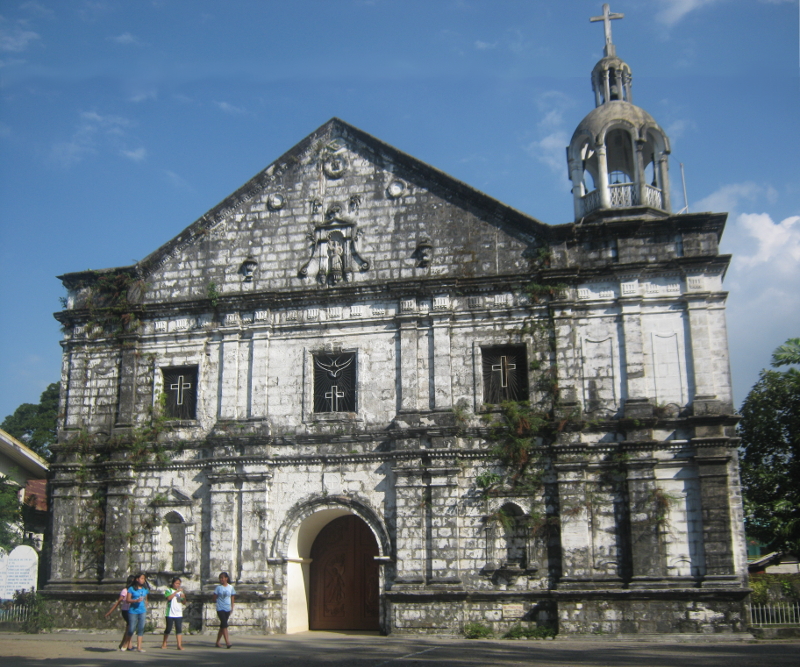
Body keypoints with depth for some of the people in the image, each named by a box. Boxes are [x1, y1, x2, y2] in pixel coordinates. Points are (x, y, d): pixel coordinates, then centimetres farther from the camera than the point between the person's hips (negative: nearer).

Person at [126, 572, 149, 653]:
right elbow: (128, 600, -6)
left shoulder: (145, 589, 11)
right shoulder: (131, 589, -2)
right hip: (133, 611, -4)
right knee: (131, 629, -1)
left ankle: (139, 647, 1)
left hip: (142, 611, 4)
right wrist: (136, 600, -20)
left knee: (141, 629, -1)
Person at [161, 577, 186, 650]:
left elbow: (184, 603, 10)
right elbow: (169, 598, -18)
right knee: (168, 628, 3)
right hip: (170, 613, -3)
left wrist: (183, 597, -10)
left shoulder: (180, 591, 14)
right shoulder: (168, 590, 3)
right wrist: (176, 591, -20)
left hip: (179, 613, 3)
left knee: (179, 629, -5)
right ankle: (164, 643, 23)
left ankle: (179, 645, -8)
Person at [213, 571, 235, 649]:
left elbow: (232, 598, 11)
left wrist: (232, 608, 8)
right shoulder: (218, 588, 0)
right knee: (224, 625, -15)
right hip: (220, 609, -3)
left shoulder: (231, 587, 5)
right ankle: (227, 642, -19)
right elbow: (215, 598, 5)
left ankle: (217, 642, 20)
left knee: (222, 626, 9)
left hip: (227, 609, 3)